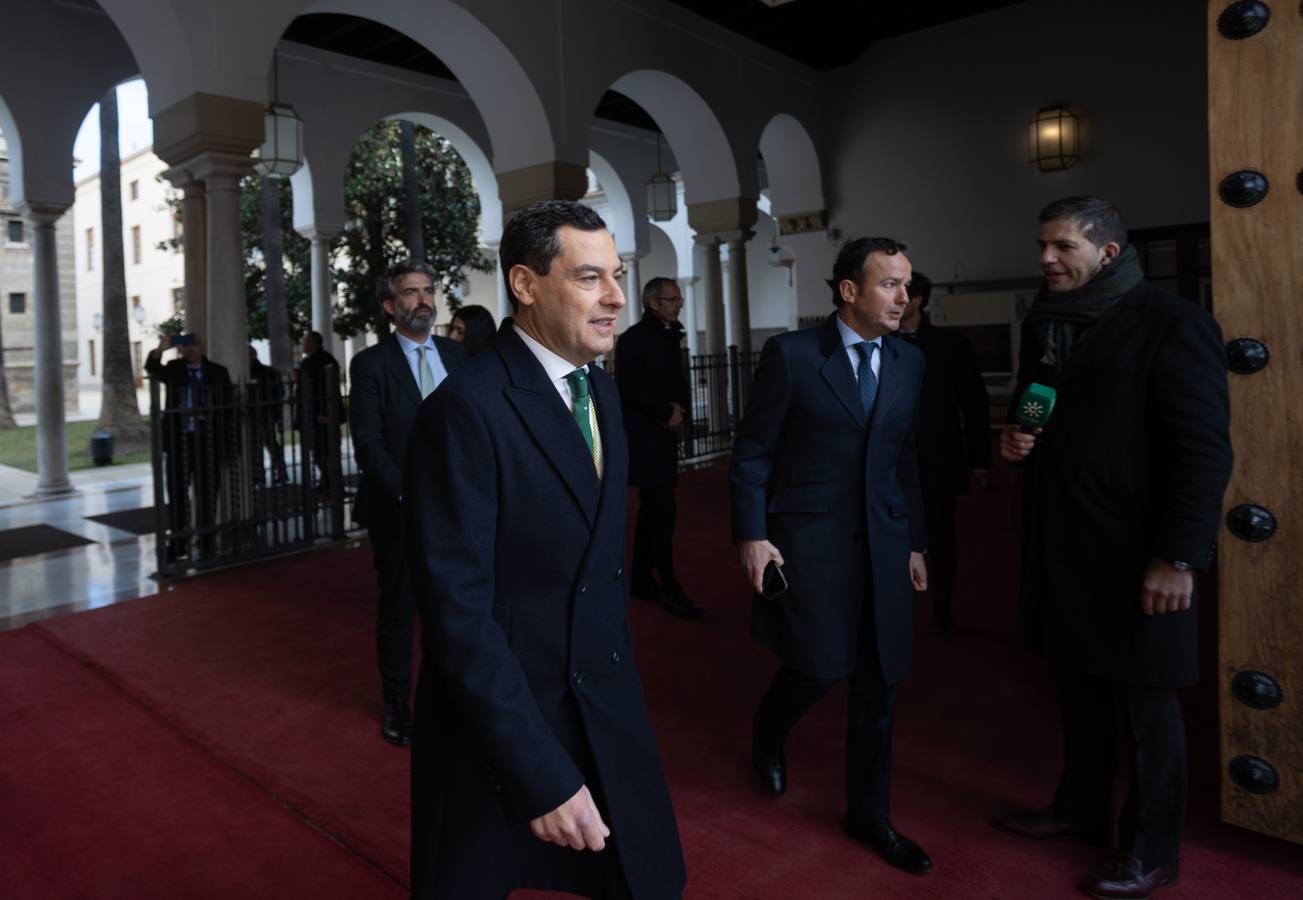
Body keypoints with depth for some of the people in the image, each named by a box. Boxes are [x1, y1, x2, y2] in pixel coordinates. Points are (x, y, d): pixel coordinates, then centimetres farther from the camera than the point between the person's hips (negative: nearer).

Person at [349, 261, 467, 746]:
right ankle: (397, 704, 27)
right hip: (397, 508, -2)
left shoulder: (456, 355, 7)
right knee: (398, 609, 10)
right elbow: (368, 443, -9)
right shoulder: (371, 363, -4)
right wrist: (408, 493, -17)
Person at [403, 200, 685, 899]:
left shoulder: (601, 390, 4)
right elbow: (457, 611, -24)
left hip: (608, 715, 7)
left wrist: (619, 681, 13)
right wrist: (540, 775, -24)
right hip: (497, 726, -6)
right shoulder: (467, 408, -21)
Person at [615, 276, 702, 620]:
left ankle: (640, 579, 22)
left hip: (664, 435, 8)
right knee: (662, 510, -9)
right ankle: (670, 588, -3)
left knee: (652, 508, 12)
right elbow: (628, 388, -17)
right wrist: (666, 413, -13)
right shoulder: (633, 339, -9)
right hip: (642, 436, -8)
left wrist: (680, 410, -1)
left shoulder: (671, 337, 14)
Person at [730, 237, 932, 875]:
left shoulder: (910, 362, 7)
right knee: (821, 667, -2)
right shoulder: (790, 354, -7)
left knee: (878, 684, 9)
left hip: (884, 542, 5)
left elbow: (910, 459, 11)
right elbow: (751, 454, -5)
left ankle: (868, 815, 28)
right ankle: (768, 733, 34)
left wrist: (916, 542, 9)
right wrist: (751, 535, -11)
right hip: (808, 536, -4)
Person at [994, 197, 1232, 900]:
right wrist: (1016, 436, 1)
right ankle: (1081, 808, 35)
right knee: (1079, 687, 17)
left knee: (1145, 706, 7)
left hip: (1135, 552, -6)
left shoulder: (1172, 325, -11)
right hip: (1059, 544, 6)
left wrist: (1179, 556, -20)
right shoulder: (1043, 322, 11)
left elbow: (1204, 451, -16)